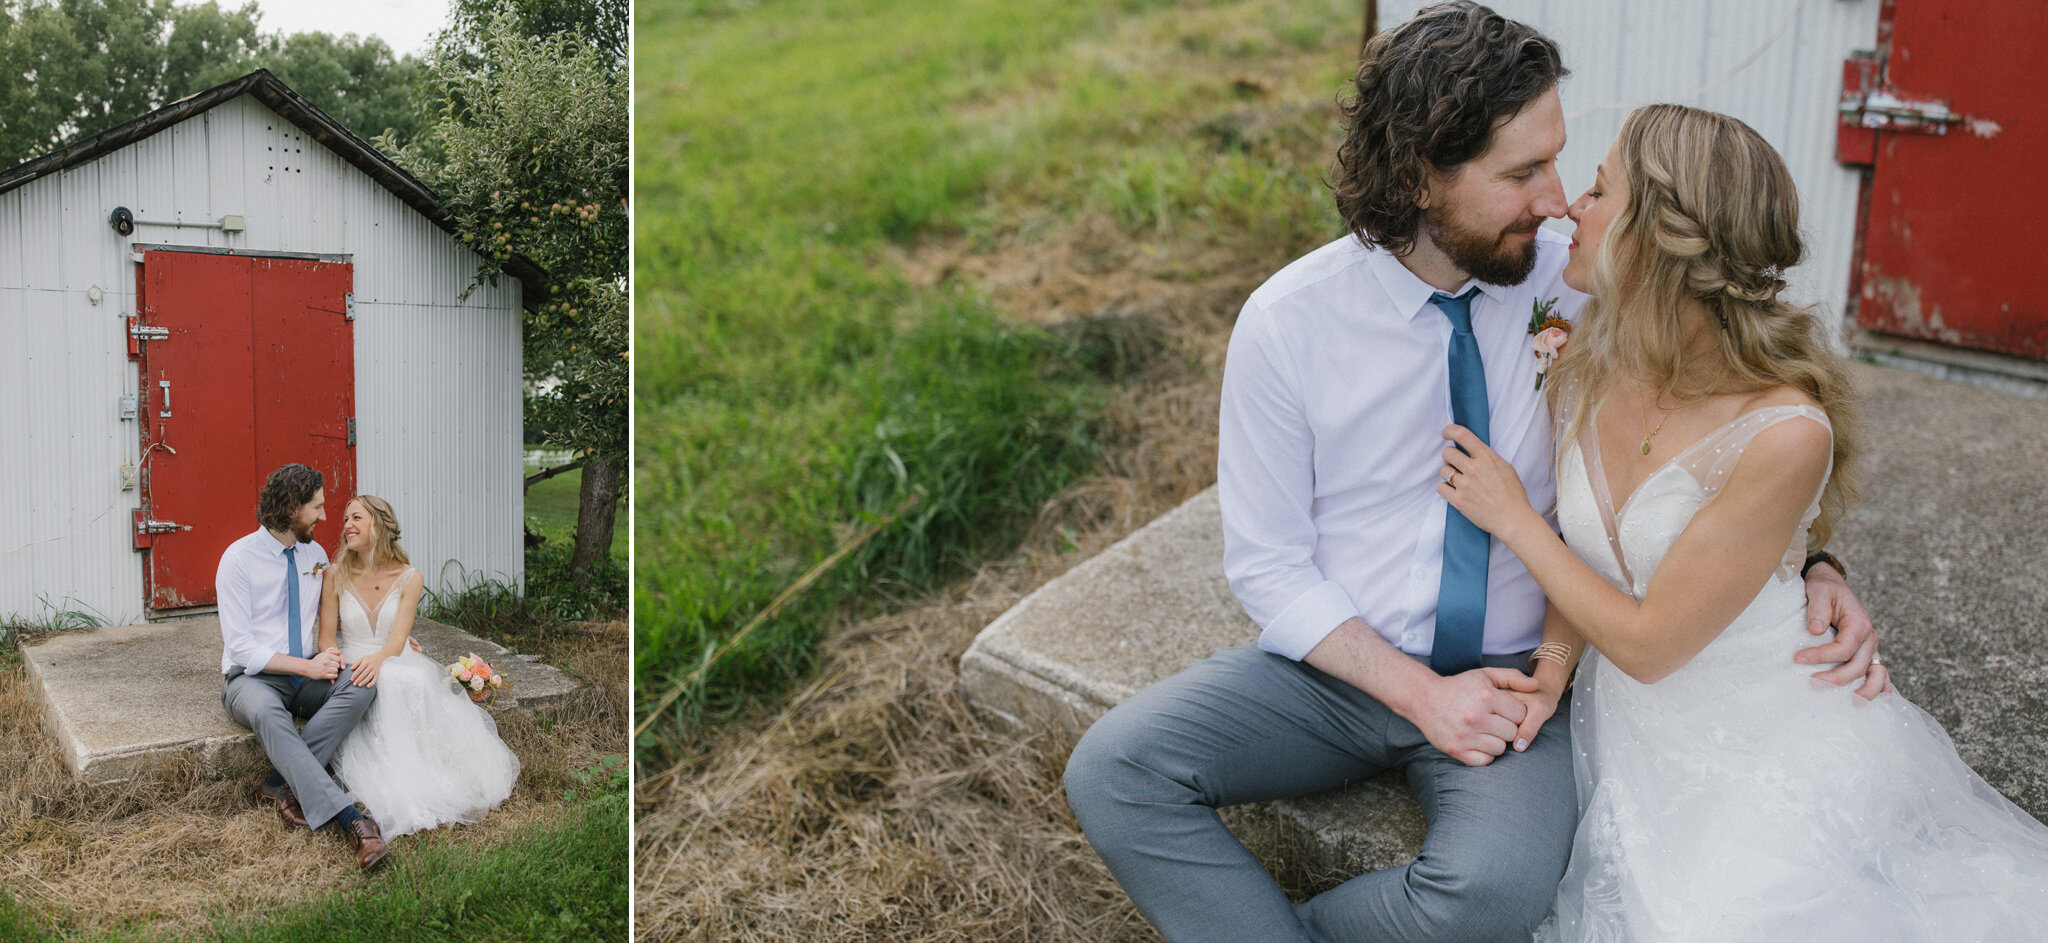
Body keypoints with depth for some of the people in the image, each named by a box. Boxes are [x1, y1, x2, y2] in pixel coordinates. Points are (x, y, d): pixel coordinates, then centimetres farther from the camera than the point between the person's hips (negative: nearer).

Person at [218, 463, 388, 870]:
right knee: (268, 713, -40)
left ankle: (281, 784, -24)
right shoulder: (239, 559, -8)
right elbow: (240, 646, -13)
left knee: (361, 684, -28)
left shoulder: (316, 555, 9)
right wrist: (306, 666, -19)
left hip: (306, 676, 5)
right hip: (252, 678, -5)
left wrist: (330, 648, 0)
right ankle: (349, 820, -48)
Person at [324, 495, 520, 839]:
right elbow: (326, 639, 1)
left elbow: (398, 639, -11)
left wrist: (377, 659, -35)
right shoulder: (336, 576, 1)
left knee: (416, 681, -37)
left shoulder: (409, 578, 0)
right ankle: (391, 787, -34)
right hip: (352, 669, -1)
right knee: (389, 685, -37)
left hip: (395, 665, 1)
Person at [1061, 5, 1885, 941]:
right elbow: (1267, 565, -7)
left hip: (1514, 679, 1)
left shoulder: (1575, 286, -7)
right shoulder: (1286, 322, -11)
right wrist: (1418, 692, -17)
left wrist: (1812, 562, -14)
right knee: (1111, 768, -23)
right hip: (1338, 662, 0)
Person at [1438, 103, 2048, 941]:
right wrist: (1547, 669, -9)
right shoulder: (1589, 372, -7)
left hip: (1771, 755, -4)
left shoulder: (1785, 433, -26)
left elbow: (1647, 642, -20)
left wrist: (1512, 519, -12)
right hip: (1629, 738, 5)